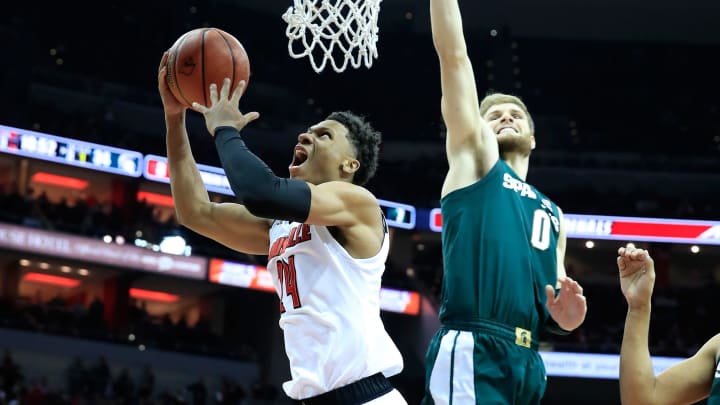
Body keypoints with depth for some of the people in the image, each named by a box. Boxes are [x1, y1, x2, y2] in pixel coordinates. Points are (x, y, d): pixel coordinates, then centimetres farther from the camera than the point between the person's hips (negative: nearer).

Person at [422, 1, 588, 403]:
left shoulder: (552, 212, 27)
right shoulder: (474, 158, 13)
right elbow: (454, 55, 7)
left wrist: (565, 314, 4)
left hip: (527, 360, 7)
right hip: (471, 353, -6)